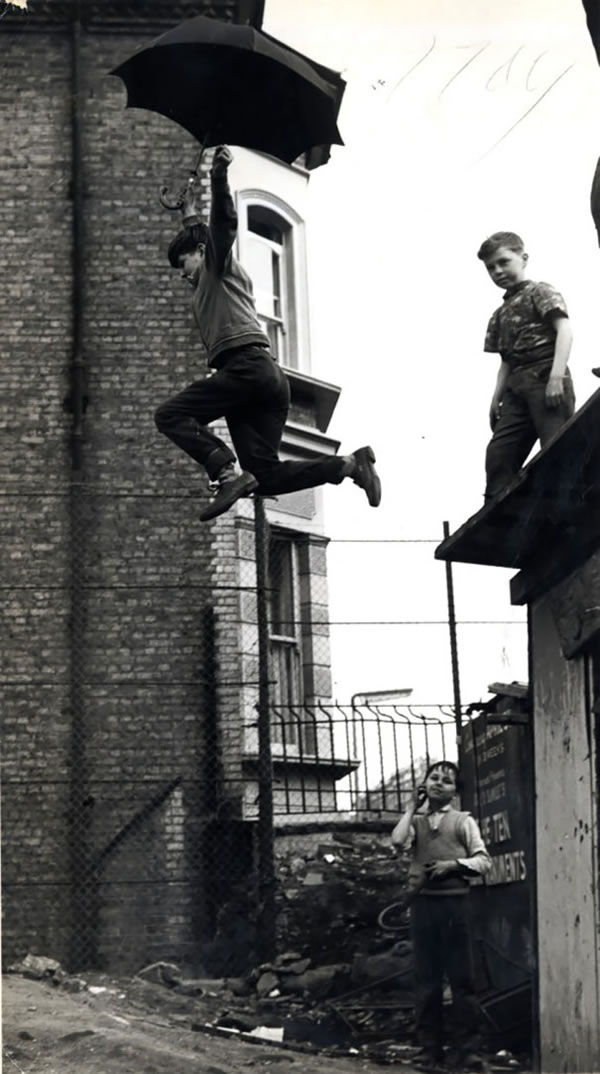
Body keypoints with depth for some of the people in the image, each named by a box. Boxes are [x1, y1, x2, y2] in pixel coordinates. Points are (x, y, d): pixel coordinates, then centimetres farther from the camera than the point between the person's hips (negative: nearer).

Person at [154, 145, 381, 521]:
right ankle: (350, 463, -13)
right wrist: (190, 214, 67)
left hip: (248, 366, -9)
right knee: (265, 476, -4)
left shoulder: (221, 266, 16)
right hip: (272, 377, 9)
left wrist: (220, 176, -15)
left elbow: (224, 222, -3)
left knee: (170, 415, -10)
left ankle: (228, 472, -29)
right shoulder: (207, 287, 38)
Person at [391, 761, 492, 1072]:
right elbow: (398, 840, -7)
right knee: (426, 979, 4)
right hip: (423, 903, 2)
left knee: (462, 977, -3)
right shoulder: (416, 822, 14)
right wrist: (413, 806, 2)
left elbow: (484, 861, 4)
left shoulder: (463, 821, 8)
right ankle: (430, 1049, 10)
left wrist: (454, 864, -12)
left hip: (454, 903, -2)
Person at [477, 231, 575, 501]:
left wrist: (556, 376, -21)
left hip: (546, 380, -7)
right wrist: (496, 399, 11)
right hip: (517, 389, 7)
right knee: (498, 454, -2)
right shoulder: (500, 314, 24)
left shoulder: (541, 293, 4)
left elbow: (564, 330, -9)